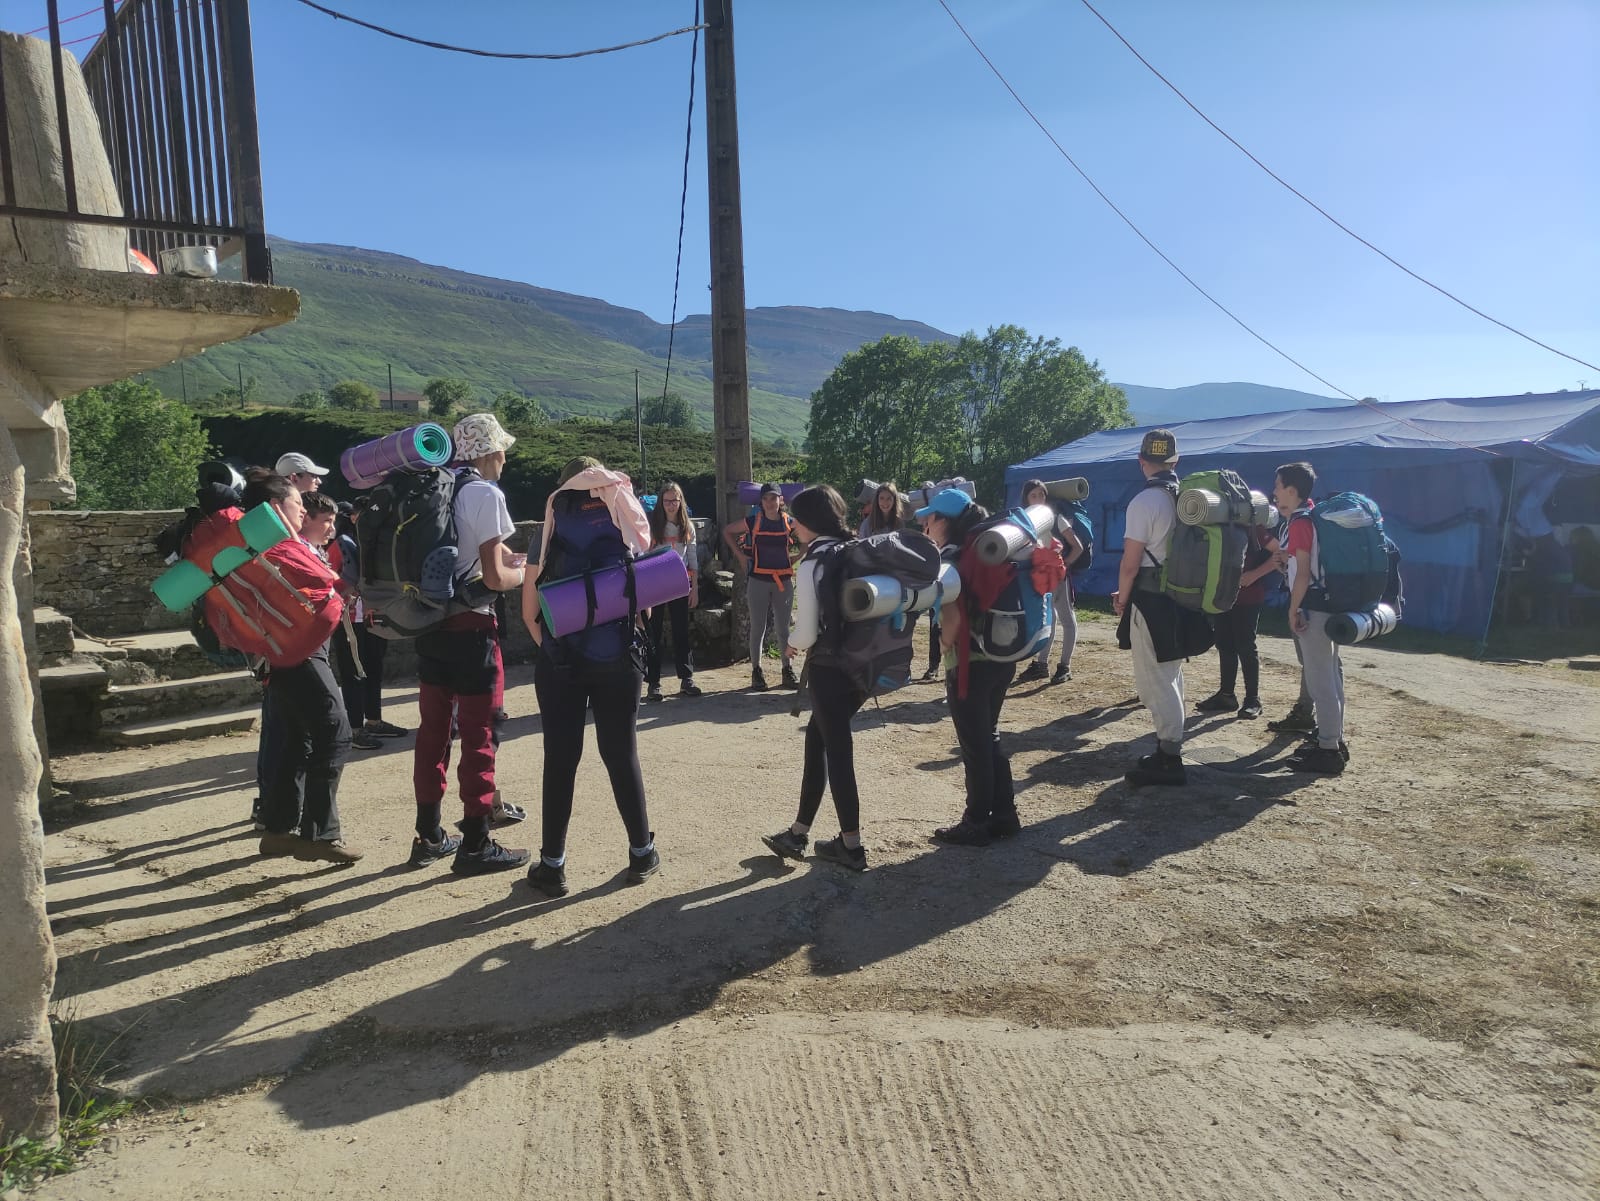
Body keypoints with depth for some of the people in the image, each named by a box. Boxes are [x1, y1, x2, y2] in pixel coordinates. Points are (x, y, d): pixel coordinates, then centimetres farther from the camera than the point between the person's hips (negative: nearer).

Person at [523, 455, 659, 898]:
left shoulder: (550, 533, 4)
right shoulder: (623, 530, 4)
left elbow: (529, 612, 3)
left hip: (558, 662, 0)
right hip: (617, 661, 1)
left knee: (560, 760, 6)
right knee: (622, 755, 11)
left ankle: (552, 865, 12)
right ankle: (642, 853, 20)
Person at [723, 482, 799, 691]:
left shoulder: (789, 523, 1)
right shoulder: (753, 522, -2)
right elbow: (727, 532, 11)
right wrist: (740, 554, 3)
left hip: (783, 581, 1)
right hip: (759, 581, -1)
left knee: (783, 628, 8)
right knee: (758, 628, 4)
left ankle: (787, 671, 17)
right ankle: (756, 672, 12)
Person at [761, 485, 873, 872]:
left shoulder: (811, 564, -13)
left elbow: (807, 633, -14)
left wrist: (791, 643, 8)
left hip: (829, 667, -7)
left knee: (835, 750, 5)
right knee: (818, 738, 18)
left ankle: (851, 846, 16)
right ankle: (799, 832, 25)